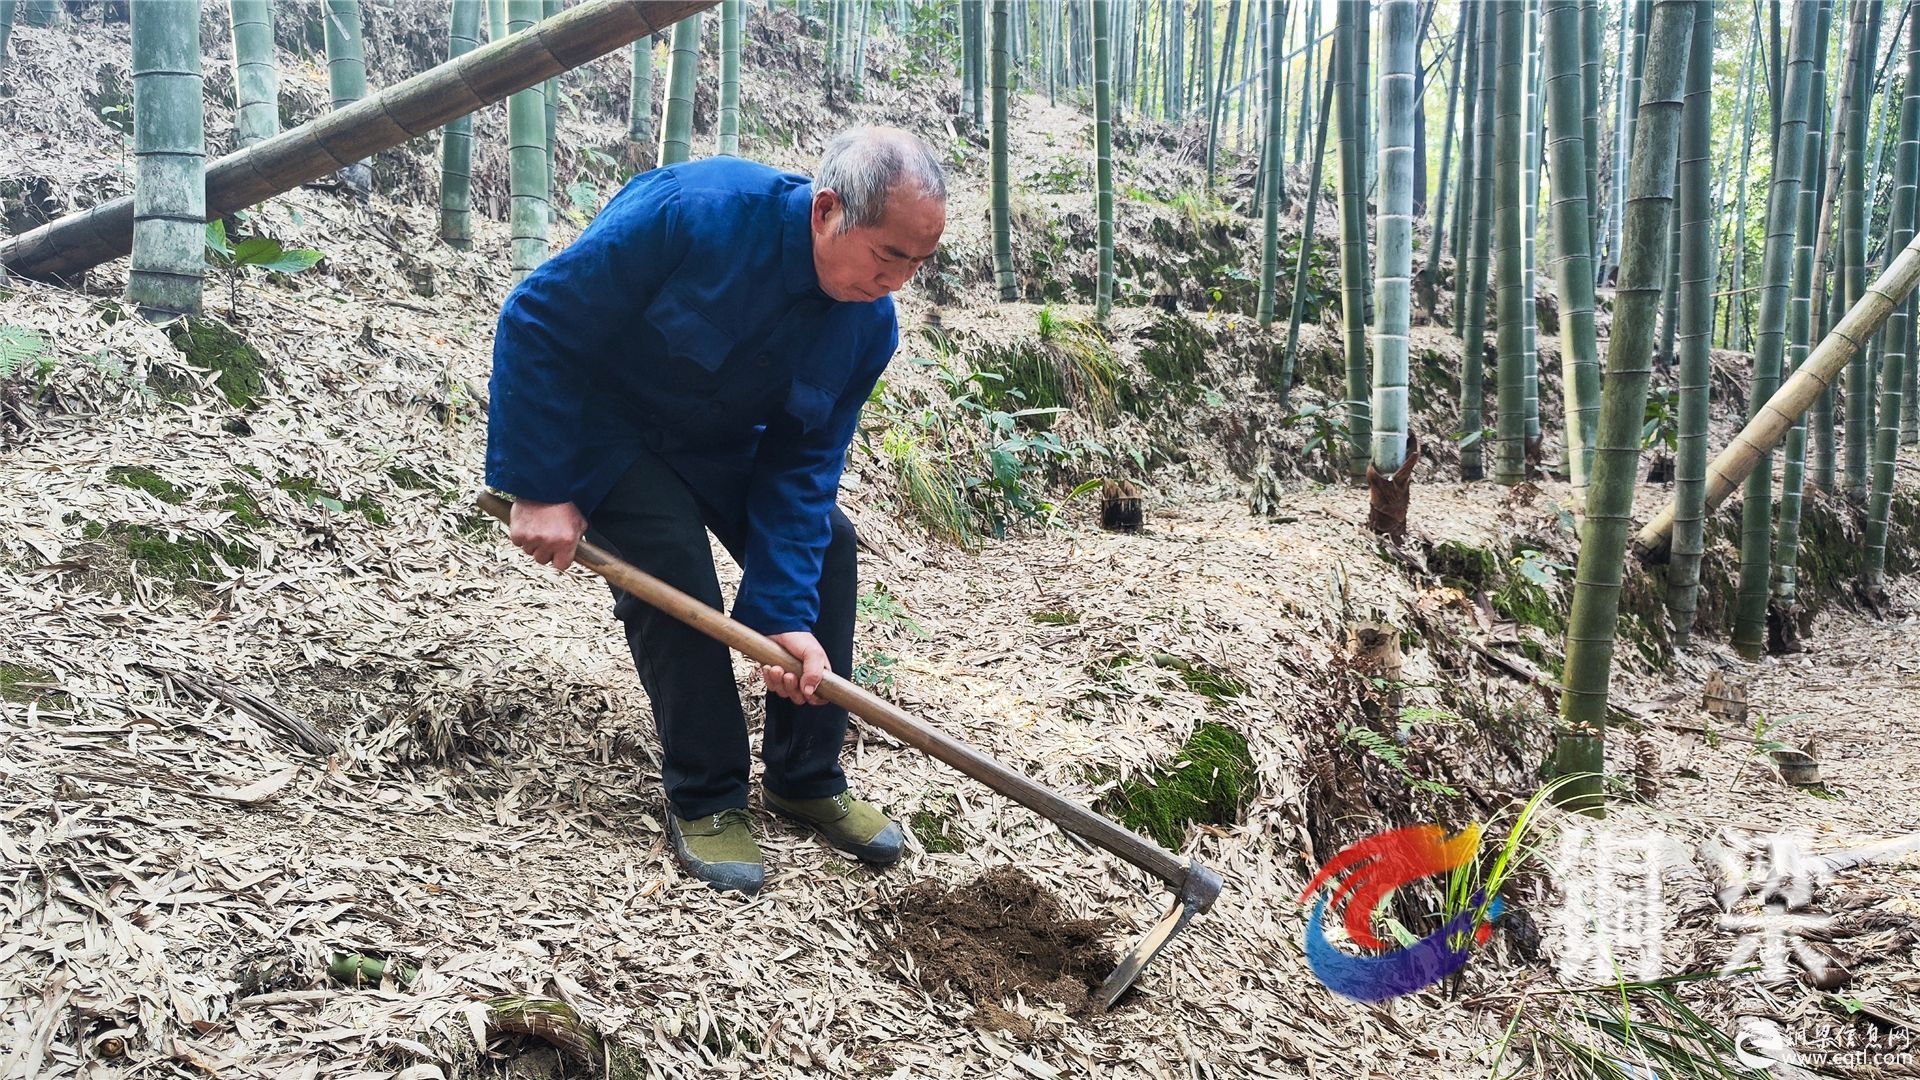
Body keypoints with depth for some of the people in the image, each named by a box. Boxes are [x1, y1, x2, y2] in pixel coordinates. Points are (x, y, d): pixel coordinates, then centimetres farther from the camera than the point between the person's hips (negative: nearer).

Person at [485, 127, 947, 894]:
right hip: (594, 412, -6)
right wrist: (538, 488, -29)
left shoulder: (870, 324, -18)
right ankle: (705, 801, -5)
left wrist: (784, 616, -24)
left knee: (827, 543, -3)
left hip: (719, 440, 6)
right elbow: (538, 322, -30)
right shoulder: (695, 212, -36)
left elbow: (801, 466, -15)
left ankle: (806, 780, 12)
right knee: (673, 562, -24)